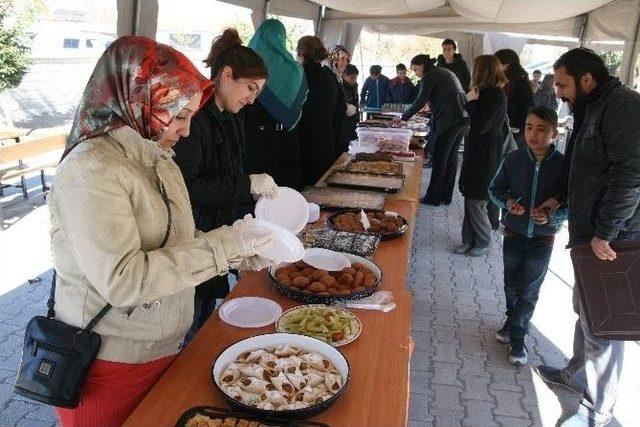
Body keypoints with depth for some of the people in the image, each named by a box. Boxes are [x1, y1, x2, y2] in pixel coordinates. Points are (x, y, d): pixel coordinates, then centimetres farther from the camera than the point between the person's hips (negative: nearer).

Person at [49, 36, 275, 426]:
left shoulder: (156, 158, 5)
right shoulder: (91, 169, -21)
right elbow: (122, 280, -29)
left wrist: (240, 253, -3)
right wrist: (224, 245, -25)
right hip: (110, 366, -7)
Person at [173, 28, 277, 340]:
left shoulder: (231, 119, 11)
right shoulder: (195, 116, -19)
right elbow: (186, 187, -26)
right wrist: (247, 184, -23)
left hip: (217, 240, 9)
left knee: (206, 319, 22)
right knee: (188, 333, 6)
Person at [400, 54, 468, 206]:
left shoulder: (429, 76, -5)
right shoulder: (444, 72, 23)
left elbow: (420, 101, -9)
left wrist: (404, 117, -2)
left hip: (448, 119, -9)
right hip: (462, 117, 9)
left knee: (439, 158, -3)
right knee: (451, 157, 12)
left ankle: (433, 197, 2)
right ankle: (446, 196, 18)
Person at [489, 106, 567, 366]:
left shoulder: (563, 166, -14)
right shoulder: (513, 160, -8)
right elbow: (495, 188, 4)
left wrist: (551, 217, -25)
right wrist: (507, 202, -15)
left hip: (542, 239, -2)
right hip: (514, 234, 2)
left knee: (528, 292, 5)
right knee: (511, 285, 17)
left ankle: (516, 338, 20)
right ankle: (514, 323, 42)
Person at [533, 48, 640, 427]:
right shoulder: (592, 109, 15)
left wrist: (603, 234, -22)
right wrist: (560, 198, 16)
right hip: (590, 233, 10)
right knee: (586, 310, 22)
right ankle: (578, 374, 41)